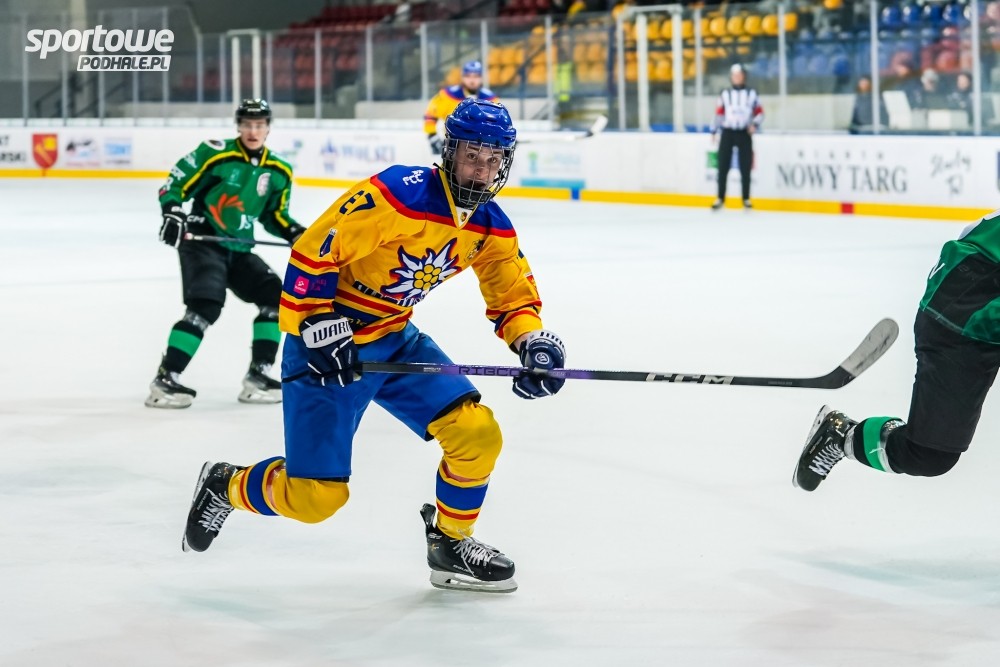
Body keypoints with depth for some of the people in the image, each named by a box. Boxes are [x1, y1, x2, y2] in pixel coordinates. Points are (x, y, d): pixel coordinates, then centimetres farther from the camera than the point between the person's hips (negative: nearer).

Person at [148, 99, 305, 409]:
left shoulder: (278, 172, 6)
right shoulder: (214, 154, -12)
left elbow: (274, 215, 17)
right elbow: (173, 185, -8)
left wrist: (294, 233, 0)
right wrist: (173, 214, -24)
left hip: (239, 250, 7)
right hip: (201, 241, -7)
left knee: (275, 298, 1)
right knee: (205, 307, -23)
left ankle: (258, 375, 8)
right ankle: (165, 379, -20)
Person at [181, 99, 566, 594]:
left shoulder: (490, 227, -2)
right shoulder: (398, 196, -26)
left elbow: (512, 289, 11)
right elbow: (312, 254, -25)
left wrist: (533, 340, -8)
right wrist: (320, 326, -30)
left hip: (395, 339, 7)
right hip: (326, 346, -7)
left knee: (478, 434, -7)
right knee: (314, 496, -9)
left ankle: (450, 545, 16)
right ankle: (226, 486, 21)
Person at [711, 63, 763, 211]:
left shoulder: (751, 94, 5)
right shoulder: (725, 94, 7)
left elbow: (759, 113, 7)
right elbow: (719, 113, 9)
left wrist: (755, 124, -11)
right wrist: (714, 131, 4)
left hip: (744, 134, -1)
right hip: (727, 132, 1)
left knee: (745, 167, 1)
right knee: (723, 167, -2)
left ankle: (746, 199, 10)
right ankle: (720, 198, 4)